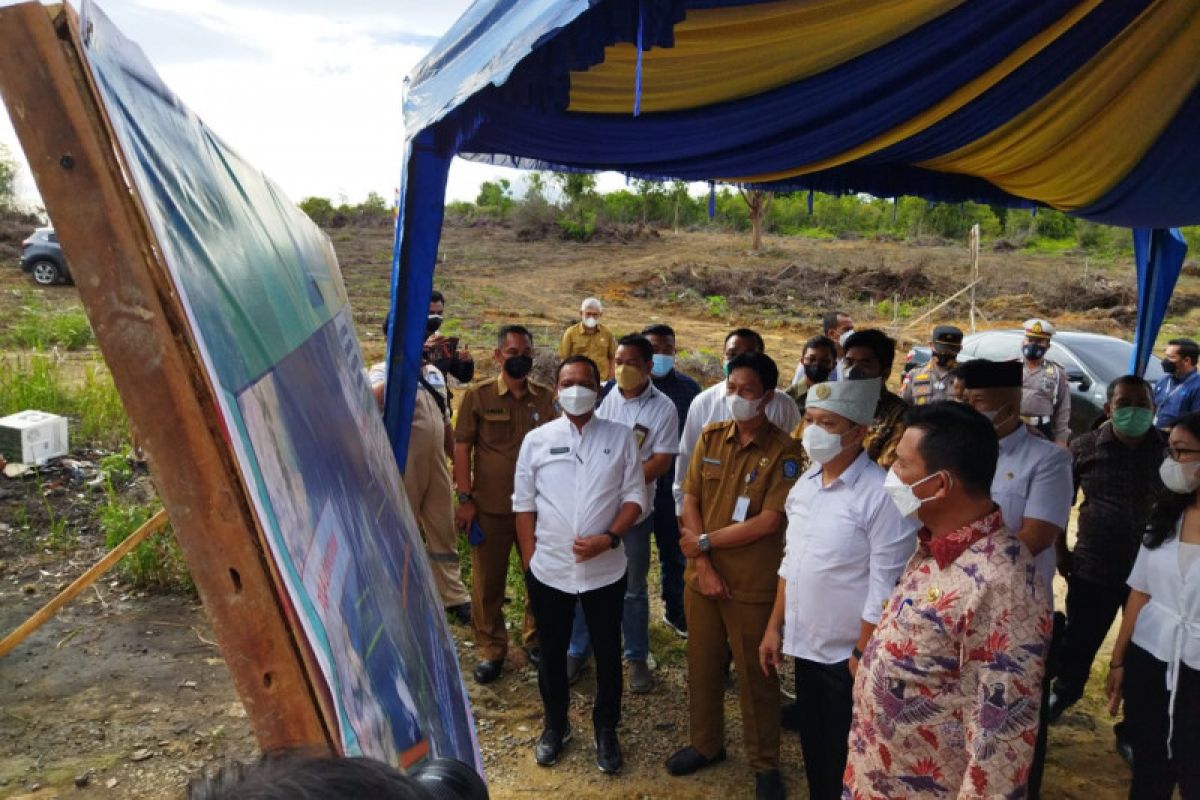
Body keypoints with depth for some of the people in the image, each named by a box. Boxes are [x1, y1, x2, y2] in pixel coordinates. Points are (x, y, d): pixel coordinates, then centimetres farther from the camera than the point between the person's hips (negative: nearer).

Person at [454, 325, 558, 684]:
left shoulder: (547, 398, 0)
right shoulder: (478, 396, -5)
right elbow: (462, 447, -3)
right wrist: (465, 498, -7)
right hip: (490, 506, -1)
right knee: (488, 581, 10)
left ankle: (537, 638, 35)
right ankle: (490, 649, 27)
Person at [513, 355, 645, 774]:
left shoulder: (621, 437, -2)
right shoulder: (537, 440, -1)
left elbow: (635, 497, -2)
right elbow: (524, 504, 3)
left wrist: (609, 538, -16)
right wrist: (529, 561, 1)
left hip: (605, 569, -1)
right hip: (548, 570, 1)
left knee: (608, 653, 13)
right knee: (551, 652, 16)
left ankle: (606, 730, 33)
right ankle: (555, 725, 38)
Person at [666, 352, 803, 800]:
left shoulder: (784, 451, -12)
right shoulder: (710, 438, 1)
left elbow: (769, 522, -17)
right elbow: (690, 502, 0)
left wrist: (704, 541, -11)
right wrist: (702, 564, -9)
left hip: (754, 585, -4)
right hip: (702, 577, 4)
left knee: (756, 675, 10)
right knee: (702, 666, 17)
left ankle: (765, 763, 30)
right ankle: (705, 744, 39)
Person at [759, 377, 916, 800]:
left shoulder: (881, 495, -20)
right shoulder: (804, 484, 3)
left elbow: (884, 591, -18)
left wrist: (862, 656, -14)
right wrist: (775, 627, 11)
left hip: (847, 657, -6)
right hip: (805, 646, 6)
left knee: (846, 766, 12)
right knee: (814, 752, 21)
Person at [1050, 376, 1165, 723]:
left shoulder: (1171, 450, -4)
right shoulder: (1084, 447, -5)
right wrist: (1061, 551, 1)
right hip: (1092, 567, 0)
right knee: (1080, 640, 14)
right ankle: (1062, 695, 40)